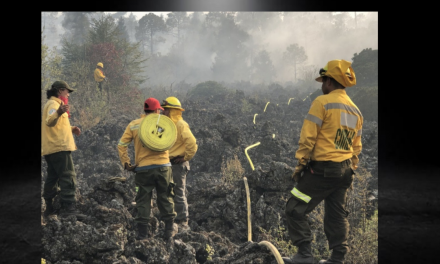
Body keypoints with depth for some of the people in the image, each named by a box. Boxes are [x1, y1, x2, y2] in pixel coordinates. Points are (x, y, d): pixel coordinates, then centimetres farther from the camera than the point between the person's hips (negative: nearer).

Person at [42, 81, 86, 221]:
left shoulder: (53, 104, 23)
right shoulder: (54, 104, -9)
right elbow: (49, 122, -28)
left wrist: (71, 128, 19)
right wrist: (59, 112, -48)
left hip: (50, 149, 11)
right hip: (59, 147, -11)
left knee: (53, 177, 13)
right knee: (68, 177, -14)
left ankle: (50, 208, 17)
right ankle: (69, 208, -20)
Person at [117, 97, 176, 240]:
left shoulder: (133, 125, 2)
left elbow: (121, 145, -1)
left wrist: (125, 162, 2)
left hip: (143, 168, 0)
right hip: (163, 166, 0)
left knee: (143, 201, 8)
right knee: (165, 199, 11)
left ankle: (142, 232, 6)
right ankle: (169, 230, 14)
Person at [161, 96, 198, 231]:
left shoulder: (181, 125, -15)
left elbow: (192, 143, -24)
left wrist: (186, 157, -16)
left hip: (178, 164, -10)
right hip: (169, 163, 10)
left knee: (179, 194, -6)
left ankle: (182, 222, 0)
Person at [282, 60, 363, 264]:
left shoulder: (322, 102, -10)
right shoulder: (355, 110, 13)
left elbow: (308, 137, -14)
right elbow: (356, 147, 17)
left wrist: (299, 164, -9)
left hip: (321, 169, -7)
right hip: (344, 171, 8)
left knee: (295, 210, 1)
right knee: (337, 215, 14)